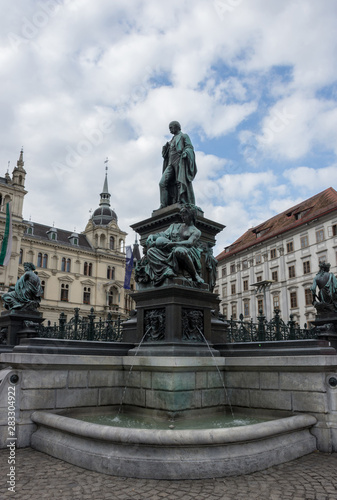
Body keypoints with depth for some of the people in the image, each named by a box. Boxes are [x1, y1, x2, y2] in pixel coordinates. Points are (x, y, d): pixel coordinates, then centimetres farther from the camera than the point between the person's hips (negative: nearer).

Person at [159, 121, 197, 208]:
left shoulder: (184, 136, 12)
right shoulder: (172, 140, 32)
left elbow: (189, 147, -2)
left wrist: (185, 152, -22)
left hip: (180, 161, -6)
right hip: (171, 163, 7)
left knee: (181, 182, -21)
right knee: (163, 183, -12)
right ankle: (163, 205, -19)